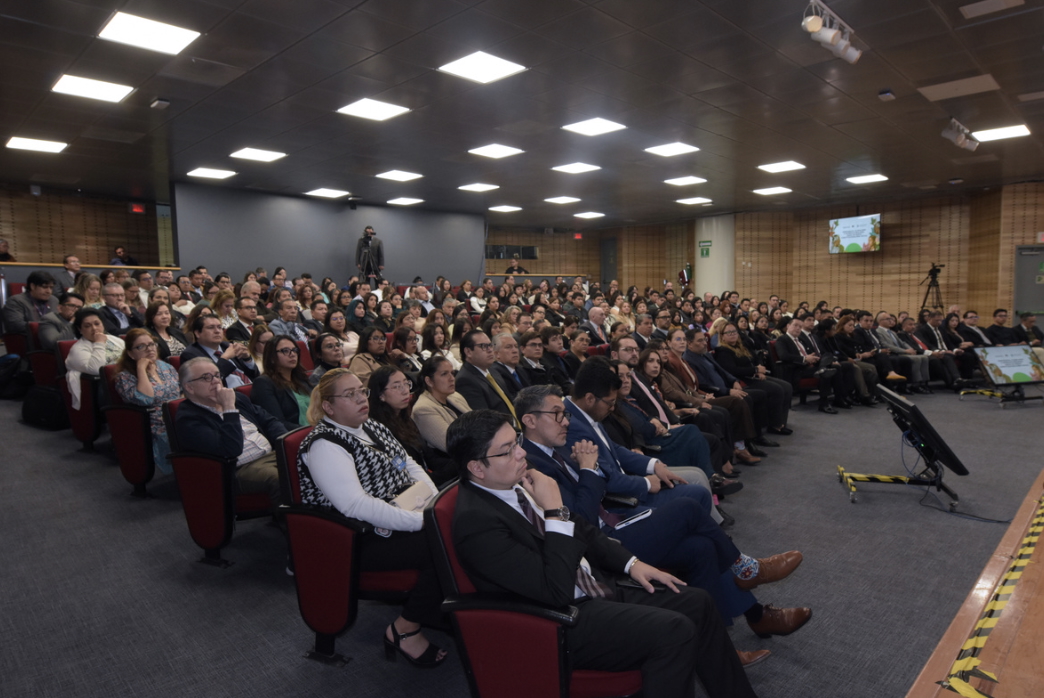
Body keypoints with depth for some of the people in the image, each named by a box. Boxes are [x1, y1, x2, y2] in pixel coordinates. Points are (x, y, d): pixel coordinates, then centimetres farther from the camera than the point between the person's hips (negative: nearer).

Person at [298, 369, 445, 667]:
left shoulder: (373, 428, 12)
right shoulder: (323, 445, -15)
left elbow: (412, 467, 15)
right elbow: (357, 506, -26)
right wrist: (423, 521, -28)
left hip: (406, 517, 8)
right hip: (363, 541, -8)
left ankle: (435, 610, 7)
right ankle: (403, 631, -4)